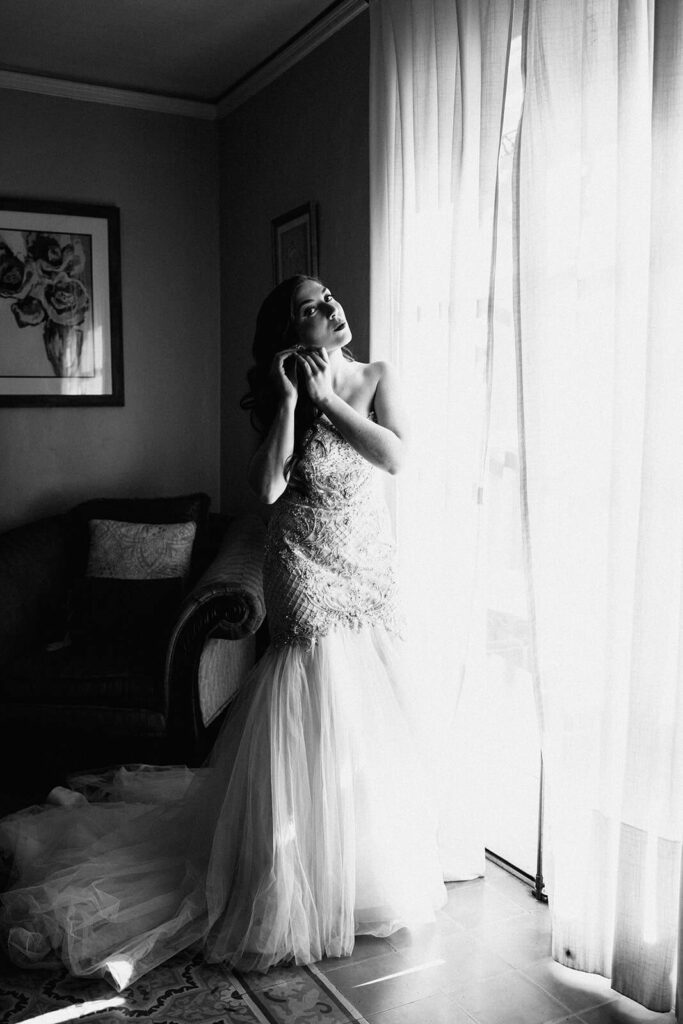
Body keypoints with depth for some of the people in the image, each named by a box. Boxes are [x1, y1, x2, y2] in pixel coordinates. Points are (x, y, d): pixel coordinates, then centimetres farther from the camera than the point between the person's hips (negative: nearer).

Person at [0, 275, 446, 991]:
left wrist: (325, 398, -13)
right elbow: (267, 487, -19)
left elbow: (395, 456, -13)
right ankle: (305, 881, 19)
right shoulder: (280, 400, -6)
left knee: (368, 722, 14)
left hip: (369, 568, 4)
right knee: (312, 723, 0)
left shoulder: (376, 378, 1)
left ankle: (368, 867, 36)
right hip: (307, 571, -4)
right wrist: (289, 400, -20)